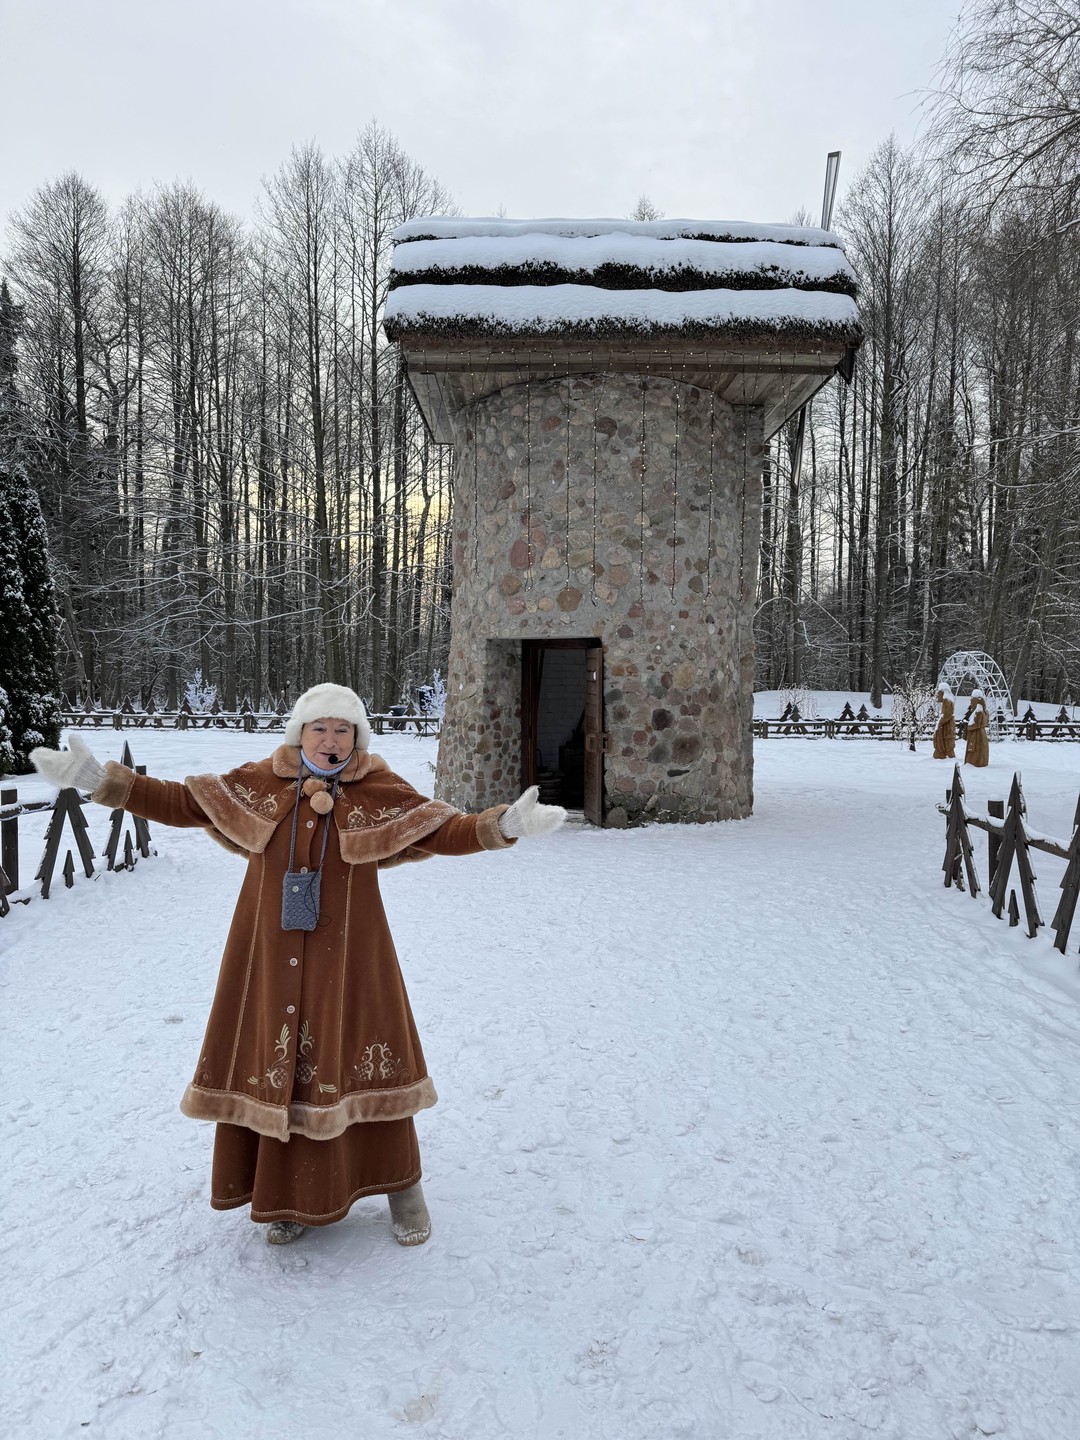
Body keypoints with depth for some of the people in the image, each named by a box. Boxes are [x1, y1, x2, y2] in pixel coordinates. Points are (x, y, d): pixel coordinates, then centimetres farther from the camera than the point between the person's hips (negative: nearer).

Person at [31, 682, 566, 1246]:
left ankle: (401, 1187, 24)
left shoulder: (381, 791, -4)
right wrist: (100, 780, -3)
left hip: (347, 956, -2)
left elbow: (443, 830, -10)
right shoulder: (259, 783, 2)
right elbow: (180, 803, 5)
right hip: (271, 956, 2)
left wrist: (506, 824, -26)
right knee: (278, 1069, 9)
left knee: (360, 1067, 2)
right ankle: (290, 1196, 30)